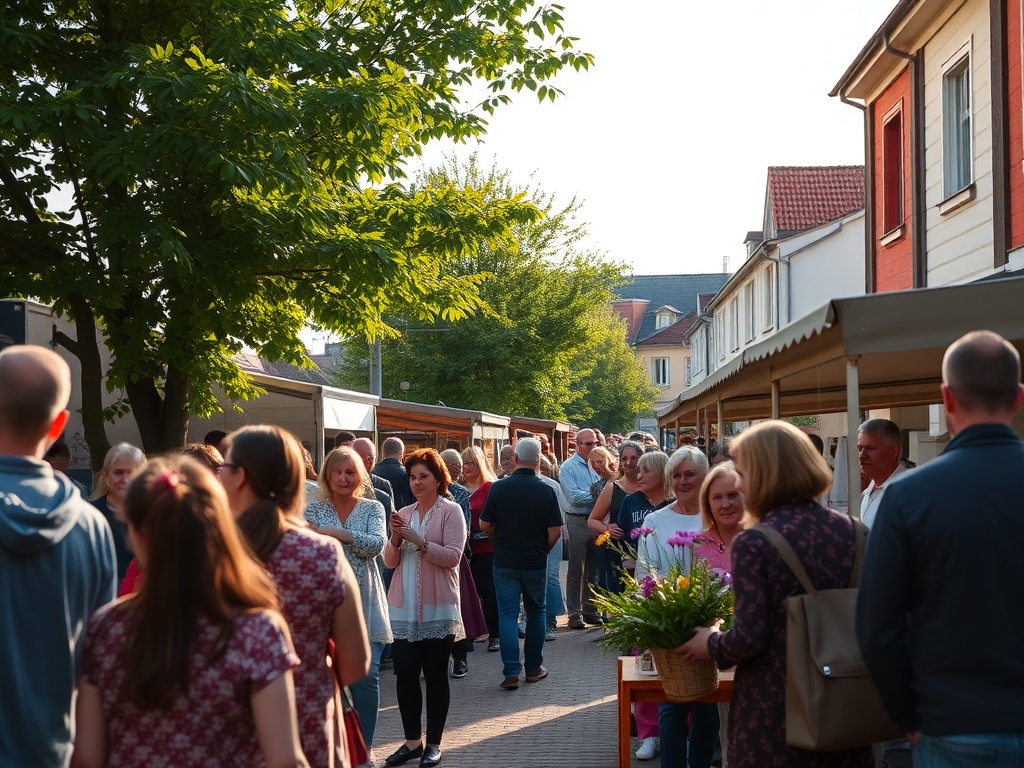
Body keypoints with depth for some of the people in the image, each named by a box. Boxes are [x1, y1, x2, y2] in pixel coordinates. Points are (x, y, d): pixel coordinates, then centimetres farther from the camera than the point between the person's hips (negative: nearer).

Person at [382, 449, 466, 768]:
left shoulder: (450, 511, -3)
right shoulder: (403, 513, 11)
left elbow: (452, 556, -13)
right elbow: (390, 562, 10)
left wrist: (419, 541, -22)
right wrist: (395, 539, -9)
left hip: (437, 609, -4)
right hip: (403, 609, 4)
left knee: (435, 676, 3)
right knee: (405, 674, 3)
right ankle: (412, 741, 15)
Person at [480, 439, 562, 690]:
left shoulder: (499, 488, -7)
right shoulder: (546, 491, -7)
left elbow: (485, 524, -2)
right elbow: (555, 531, -8)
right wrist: (541, 550, 11)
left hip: (505, 562, 0)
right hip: (536, 563, 0)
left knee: (508, 614, 2)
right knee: (536, 613, 16)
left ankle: (511, 671, -7)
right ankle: (534, 668, 22)